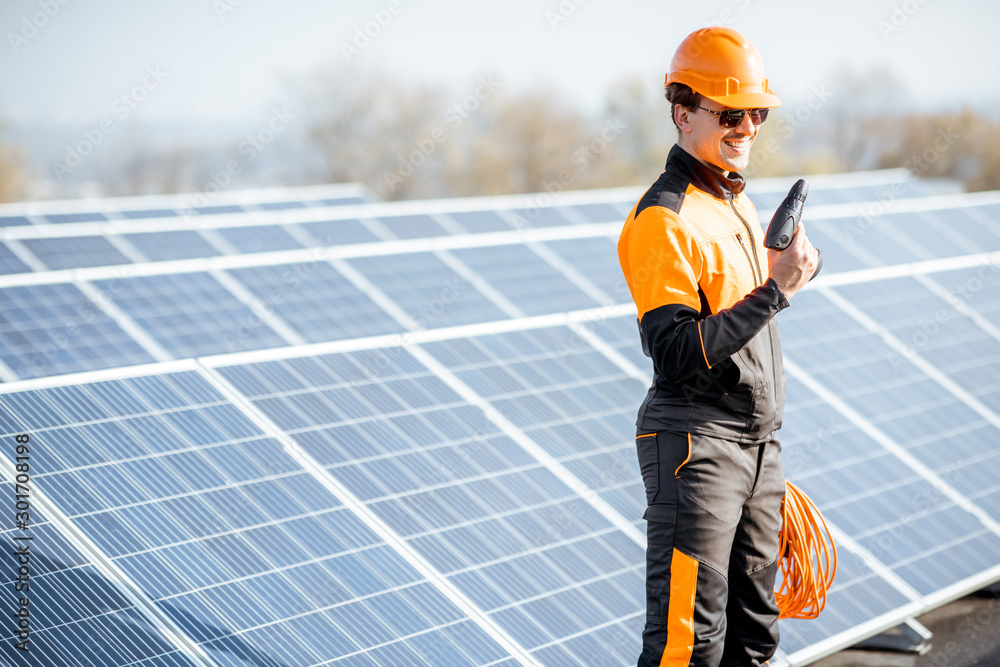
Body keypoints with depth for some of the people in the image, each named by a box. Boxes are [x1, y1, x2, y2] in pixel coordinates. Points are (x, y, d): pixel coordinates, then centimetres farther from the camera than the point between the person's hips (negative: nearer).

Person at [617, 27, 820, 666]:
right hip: (695, 445, -9)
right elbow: (677, 354, -23)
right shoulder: (663, 218, -14)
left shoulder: (740, 205, 15)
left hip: (757, 446, 9)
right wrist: (774, 290, -24)